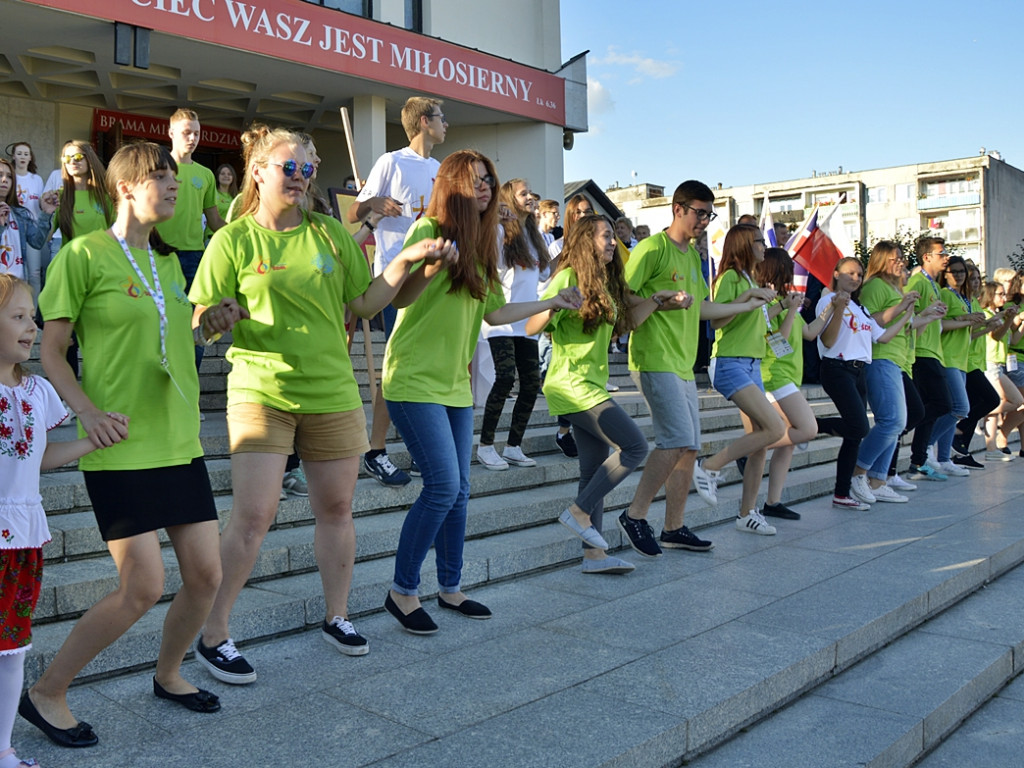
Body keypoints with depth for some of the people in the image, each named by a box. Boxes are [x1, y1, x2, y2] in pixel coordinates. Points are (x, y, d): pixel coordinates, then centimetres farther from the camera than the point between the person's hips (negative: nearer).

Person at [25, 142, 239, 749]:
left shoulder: (167, 261, 15)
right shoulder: (84, 254, -6)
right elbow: (51, 352, -5)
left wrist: (210, 323, 8)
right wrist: (89, 411, -18)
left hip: (180, 442, 7)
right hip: (123, 448, -7)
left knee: (206, 575, 5)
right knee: (144, 588, -9)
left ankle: (169, 674, 32)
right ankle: (47, 695, 12)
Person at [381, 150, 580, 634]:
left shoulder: (480, 246, 14)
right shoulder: (428, 231, -9)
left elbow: (495, 313, 18)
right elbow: (400, 298, -19)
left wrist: (551, 303, 22)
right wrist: (432, 266, -35)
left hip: (455, 384, 8)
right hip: (415, 380, -8)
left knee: (458, 490, 9)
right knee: (443, 485, -13)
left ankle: (450, 588, 23)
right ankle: (402, 590, 2)